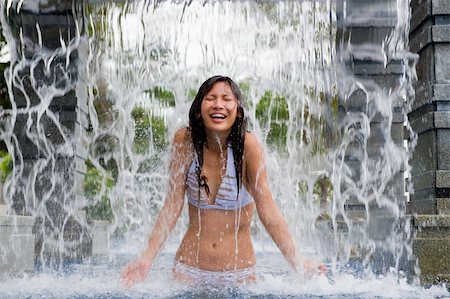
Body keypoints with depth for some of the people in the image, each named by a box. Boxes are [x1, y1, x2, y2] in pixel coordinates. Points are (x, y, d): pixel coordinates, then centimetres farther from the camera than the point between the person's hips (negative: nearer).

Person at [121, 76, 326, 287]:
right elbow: (172, 206, -6)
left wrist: (297, 263, -22)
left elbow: (267, 210, -15)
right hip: (188, 269, 2)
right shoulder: (185, 141, -9)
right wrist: (147, 258, -13)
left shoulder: (247, 145, -15)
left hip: (239, 273, -1)